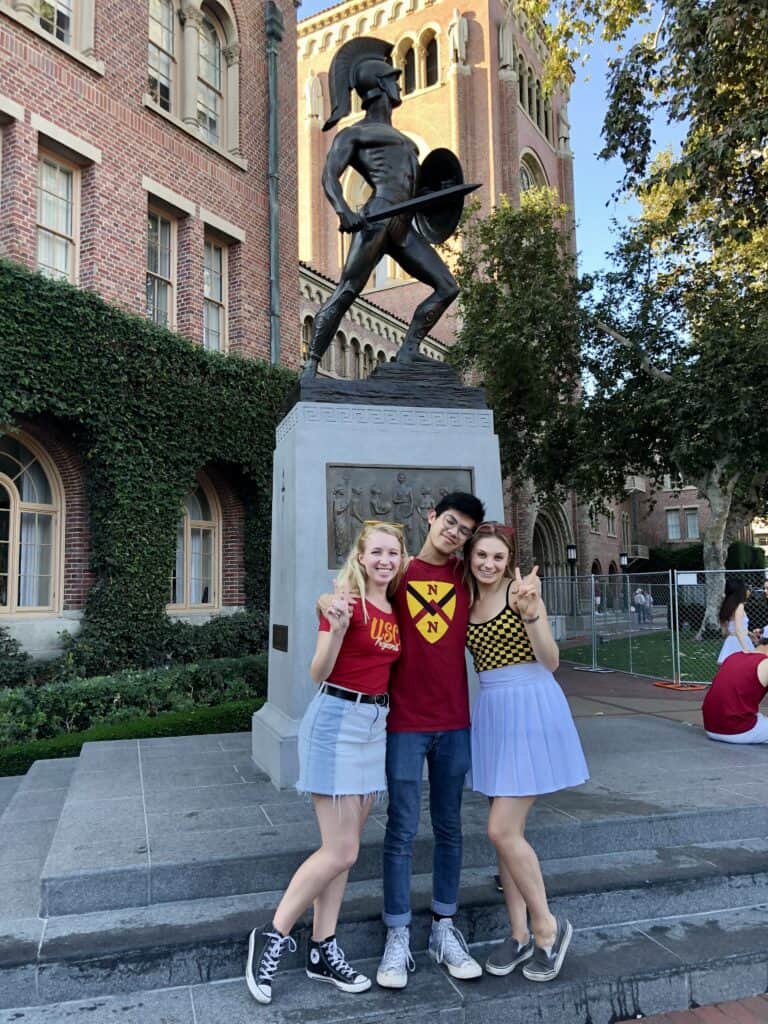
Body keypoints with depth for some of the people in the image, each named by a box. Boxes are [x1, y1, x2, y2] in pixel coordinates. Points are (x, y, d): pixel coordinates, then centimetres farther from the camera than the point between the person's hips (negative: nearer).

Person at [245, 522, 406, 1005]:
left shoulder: (395, 610, 9)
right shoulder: (346, 601, -13)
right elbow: (319, 673, -14)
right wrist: (336, 629, -31)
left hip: (376, 723, 8)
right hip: (337, 719, -8)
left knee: (344, 848, 13)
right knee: (341, 852, -5)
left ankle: (323, 951, 25)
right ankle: (273, 937, 13)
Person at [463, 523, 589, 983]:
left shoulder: (520, 591, -10)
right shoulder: (468, 603, 9)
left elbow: (551, 662, -12)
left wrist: (530, 613, -32)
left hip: (530, 708, -7)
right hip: (491, 712, 7)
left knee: (502, 830, -6)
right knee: (508, 830, 12)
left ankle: (548, 926, 15)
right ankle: (521, 934, 26)